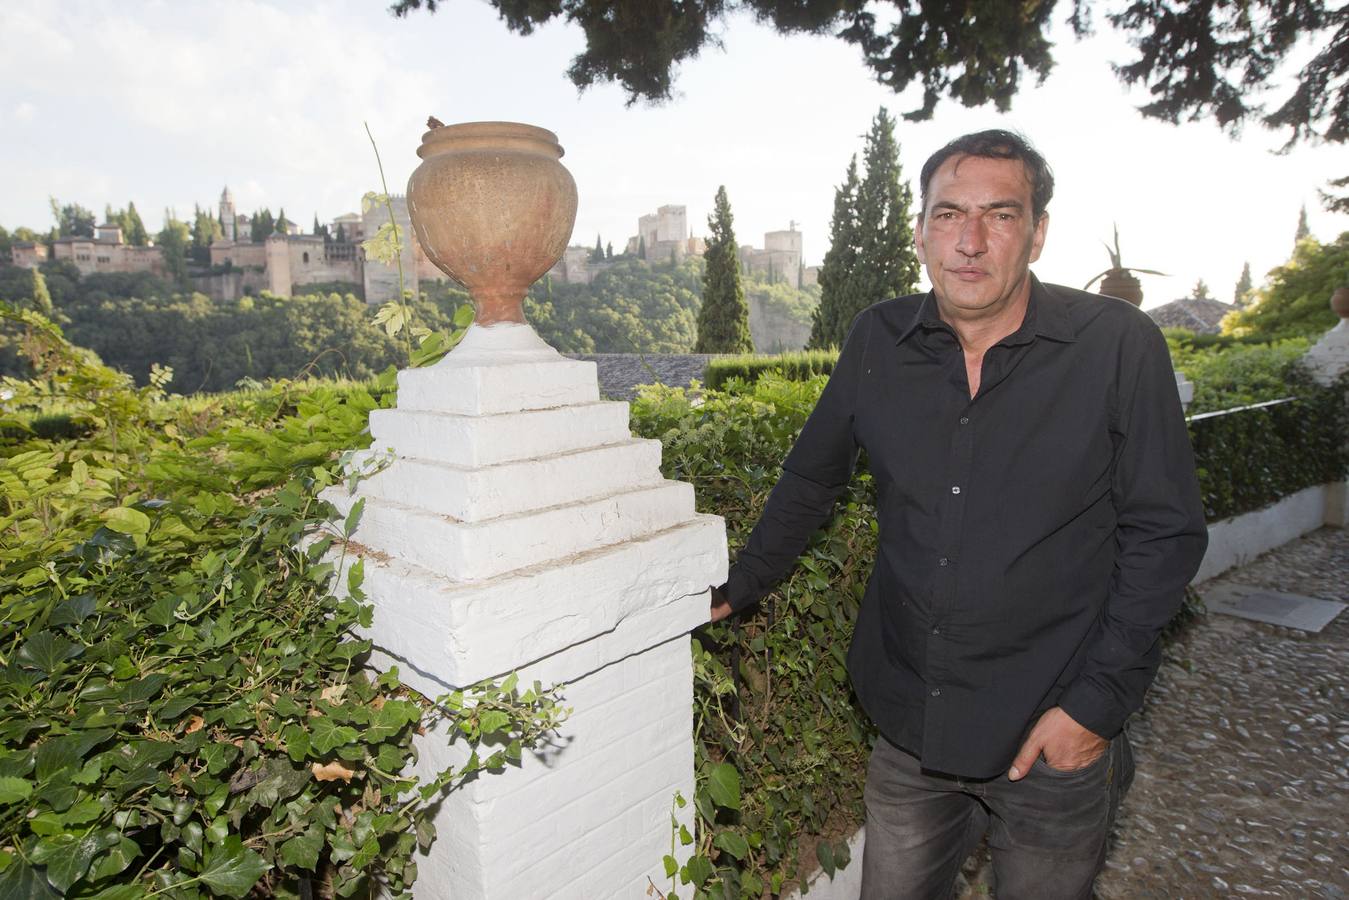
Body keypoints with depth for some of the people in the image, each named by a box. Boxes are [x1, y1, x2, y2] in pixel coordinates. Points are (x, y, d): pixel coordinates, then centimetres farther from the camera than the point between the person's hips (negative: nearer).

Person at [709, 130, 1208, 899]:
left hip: (1055, 735, -2)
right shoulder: (880, 340, -4)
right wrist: (738, 591, 11)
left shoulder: (1119, 346, -11)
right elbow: (811, 479, 7)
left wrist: (1098, 700, -11)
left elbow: (1164, 535, -7)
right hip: (909, 723, 3)